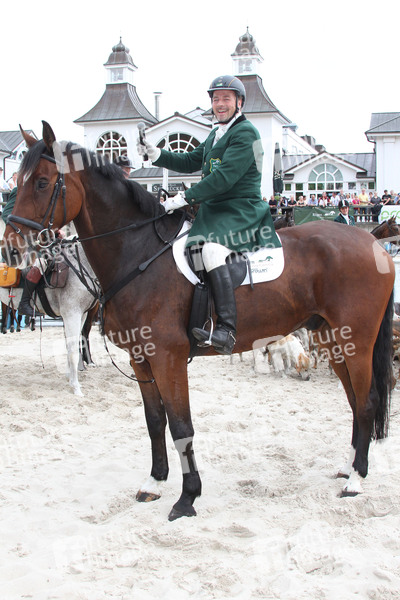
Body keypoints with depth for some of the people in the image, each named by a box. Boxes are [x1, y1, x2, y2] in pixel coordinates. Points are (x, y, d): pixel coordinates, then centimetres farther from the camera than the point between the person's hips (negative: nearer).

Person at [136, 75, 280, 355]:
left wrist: (185, 198, -22)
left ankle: (227, 331, -43)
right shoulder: (217, 135, 21)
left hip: (241, 211, -11)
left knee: (210, 248, -35)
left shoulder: (245, 133, -10)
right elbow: (190, 162, 25)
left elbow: (224, 177, -21)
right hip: (214, 210, 11)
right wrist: (155, 153, 10)